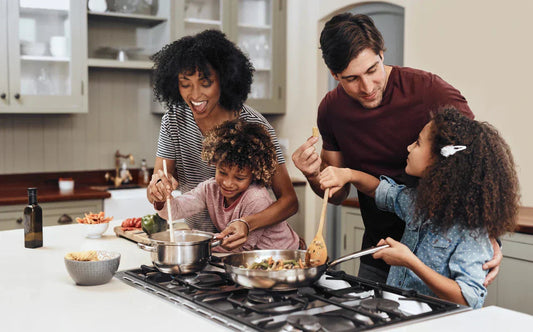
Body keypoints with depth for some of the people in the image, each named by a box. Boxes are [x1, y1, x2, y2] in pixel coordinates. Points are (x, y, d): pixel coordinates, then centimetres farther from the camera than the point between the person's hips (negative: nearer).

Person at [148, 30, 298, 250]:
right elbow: (154, 199, -1)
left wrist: (247, 224, -31)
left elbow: (289, 200, -13)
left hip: (244, 246, -5)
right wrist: (158, 190, -25)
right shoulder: (174, 121, -2)